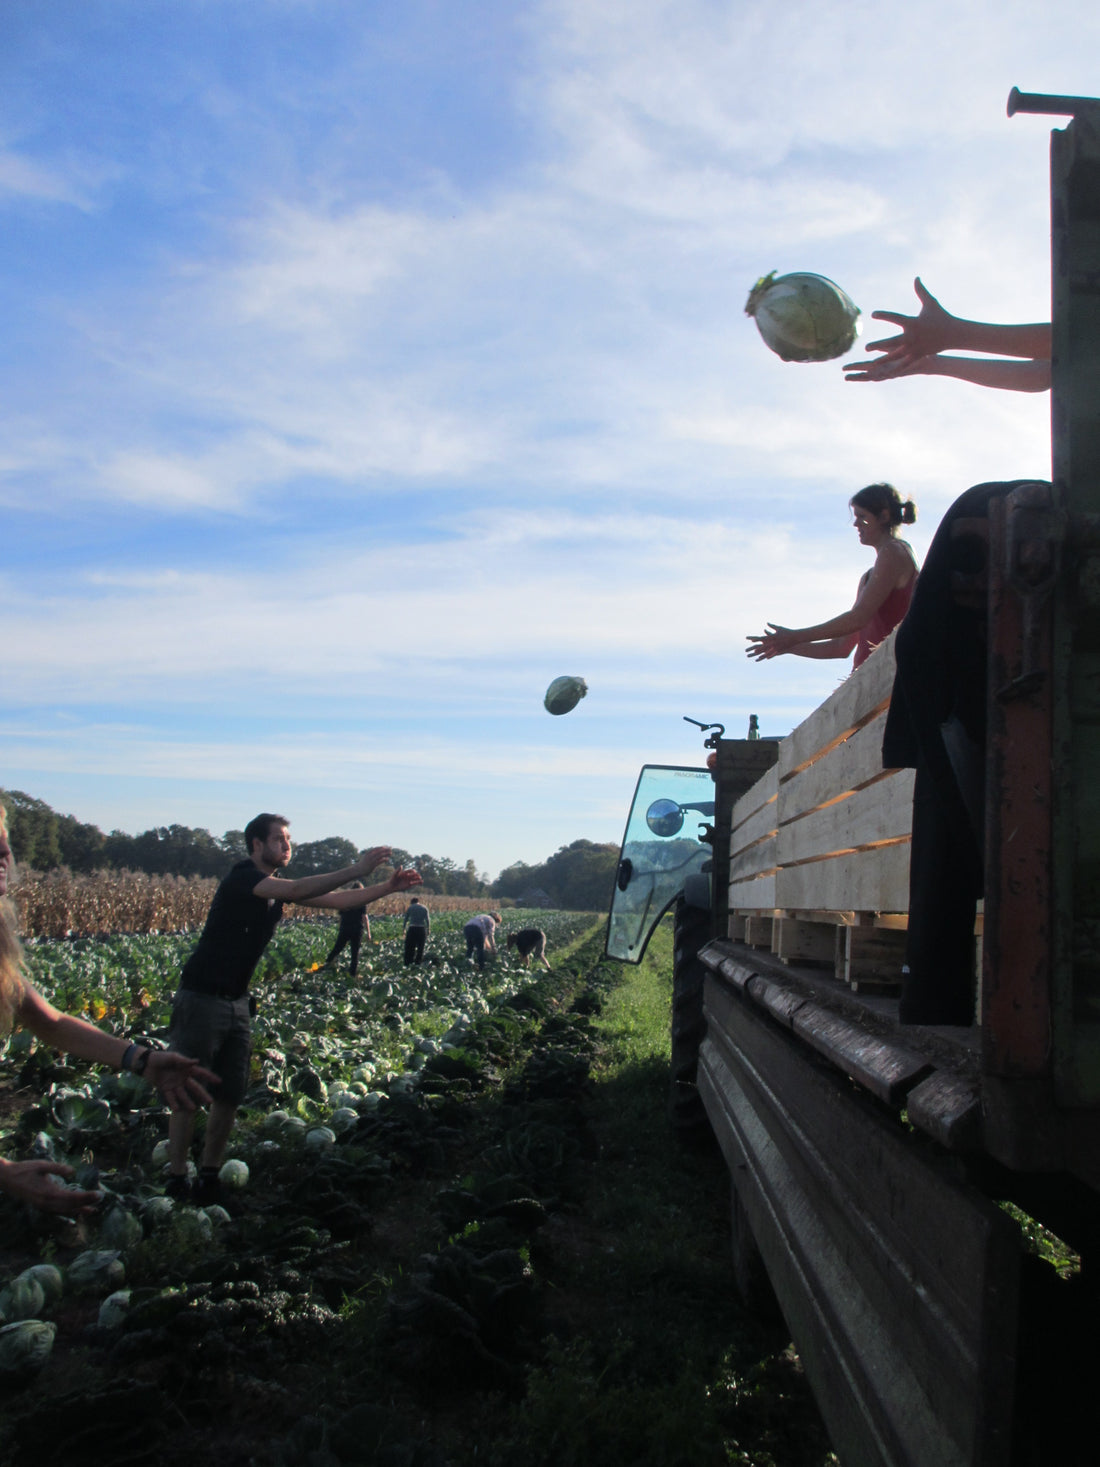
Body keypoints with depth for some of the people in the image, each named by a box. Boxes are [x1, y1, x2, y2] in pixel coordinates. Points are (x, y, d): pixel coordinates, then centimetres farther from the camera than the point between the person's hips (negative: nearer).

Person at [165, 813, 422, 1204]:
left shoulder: (276, 885, 9)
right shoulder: (241, 879, -16)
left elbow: (338, 901, 4)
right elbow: (298, 890, -32)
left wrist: (389, 887, -8)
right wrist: (356, 870, -35)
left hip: (236, 1001, 8)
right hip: (202, 997, -8)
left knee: (230, 1094, 9)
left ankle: (209, 1178, 19)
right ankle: (176, 1182, 7)